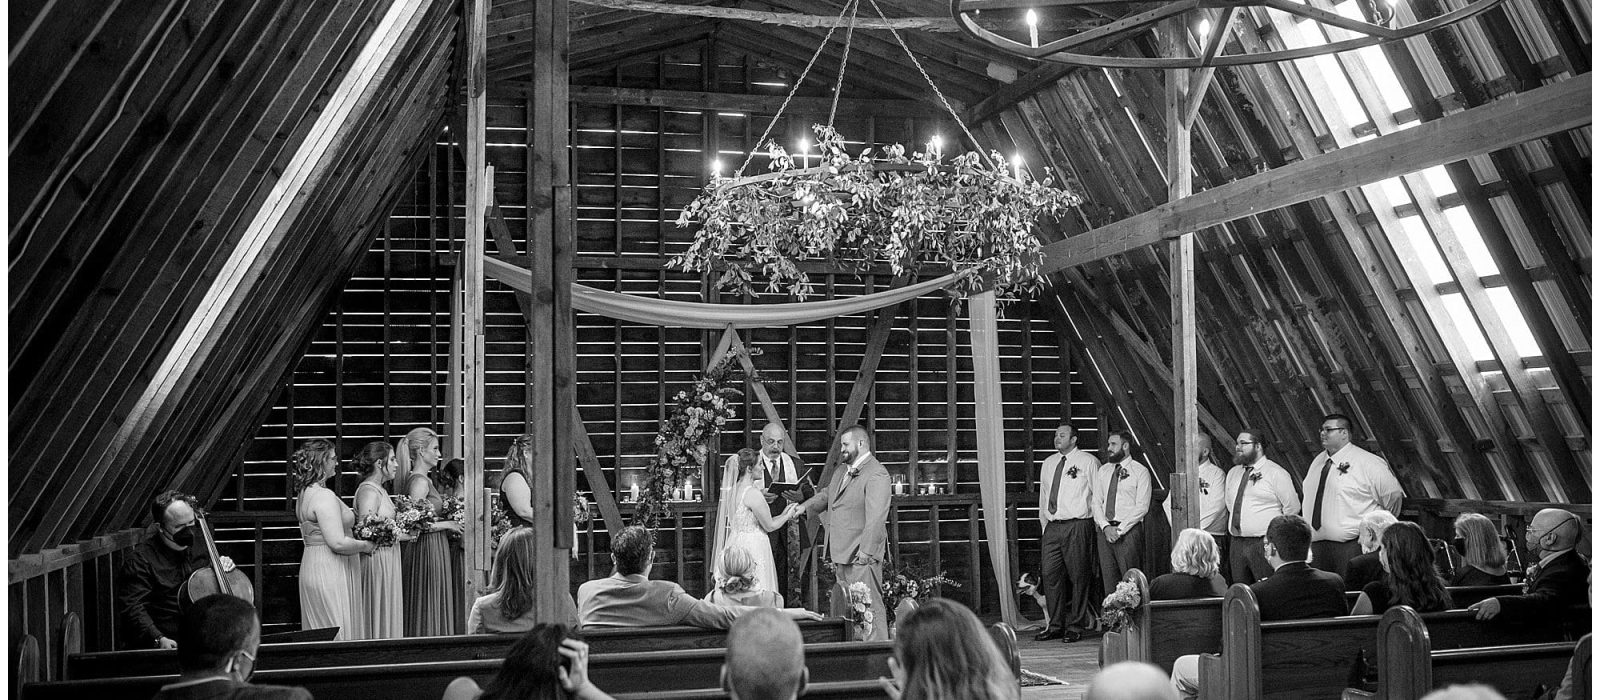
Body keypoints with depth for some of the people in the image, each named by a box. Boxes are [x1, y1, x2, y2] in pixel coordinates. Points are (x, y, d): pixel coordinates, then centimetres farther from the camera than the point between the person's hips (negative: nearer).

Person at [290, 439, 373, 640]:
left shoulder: (304, 493, 12)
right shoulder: (325, 497, -20)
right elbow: (338, 543, -25)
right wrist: (365, 546, -9)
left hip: (312, 567, 10)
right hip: (329, 571, -10)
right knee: (339, 637, -4)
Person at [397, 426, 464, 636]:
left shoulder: (424, 479, 14)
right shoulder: (419, 481, -15)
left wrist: (446, 520, 12)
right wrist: (447, 524, -13)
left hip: (434, 549, 10)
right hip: (426, 550, -10)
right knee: (427, 609, -5)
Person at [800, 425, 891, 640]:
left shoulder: (876, 474, -14)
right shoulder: (841, 471, 18)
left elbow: (876, 518, -21)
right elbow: (826, 495, 32)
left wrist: (866, 552, -26)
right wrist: (803, 508, 17)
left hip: (861, 557, -10)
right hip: (841, 554, 10)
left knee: (870, 606, -7)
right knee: (839, 606, 13)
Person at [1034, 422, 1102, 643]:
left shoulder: (1088, 462, 1)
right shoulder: (1048, 464, 16)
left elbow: (1099, 496, 0)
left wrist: (1099, 525, -3)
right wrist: (1045, 523, 15)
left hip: (1078, 526, -5)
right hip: (1052, 528, 5)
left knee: (1079, 577, -1)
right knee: (1050, 575, 1)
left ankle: (1075, 627, 7)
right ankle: (1055, 626, 9)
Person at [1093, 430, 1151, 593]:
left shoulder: (1140, 471, 0)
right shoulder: (1102, 471, 15)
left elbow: (1142, 506, -7)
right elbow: (1096, 502, 10)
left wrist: (1120, 529, -13)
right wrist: (1105, 526, -6)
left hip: (1129, 531, -5)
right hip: (1105, 530, 5)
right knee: (1108, 578, 4)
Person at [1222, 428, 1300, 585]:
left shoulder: (1276, 473, -5)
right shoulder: (1233, 473, 15)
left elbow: (1292, 508, -4)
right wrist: (1235, 524, 13)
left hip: (1263, 543, -6)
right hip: (1236, 543, 6)